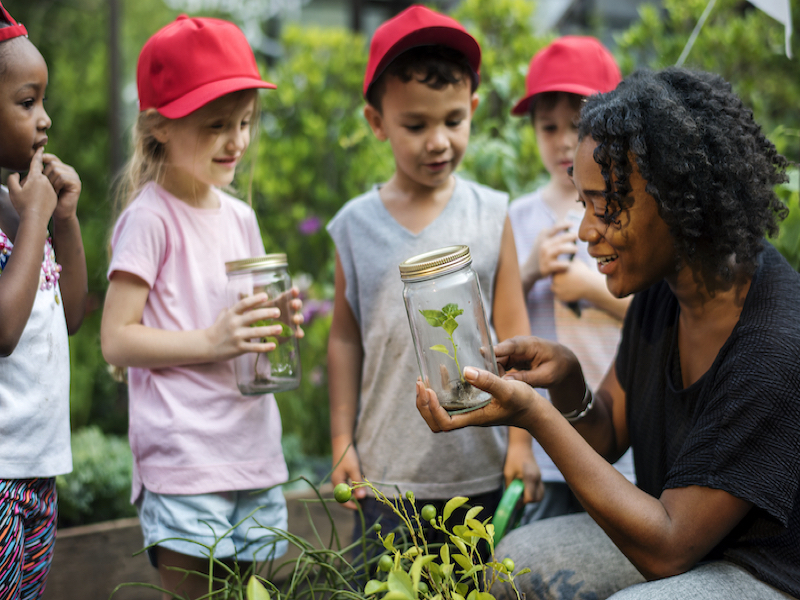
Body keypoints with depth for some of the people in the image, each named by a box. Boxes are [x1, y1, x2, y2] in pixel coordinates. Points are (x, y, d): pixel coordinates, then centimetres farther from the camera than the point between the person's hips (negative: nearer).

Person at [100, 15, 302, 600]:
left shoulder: (240, 217, 13)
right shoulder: (149, 218, -8)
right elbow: (117, 339, -12)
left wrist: (275, 322, 2)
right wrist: (212, 341, -21)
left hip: (255, 453, 7)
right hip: (183, 463, -7)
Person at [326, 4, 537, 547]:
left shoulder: (490, 215, 0)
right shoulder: (356, 224, 1)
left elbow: (513, 333, 4)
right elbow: (345, 337, 7)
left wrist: (521, 438, 2)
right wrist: (342, 440, 4)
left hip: (479, 468, 0)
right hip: (386, 470, 0)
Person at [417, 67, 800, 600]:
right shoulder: (663, 283, -5)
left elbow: (667, 549, -28)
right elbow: (608, 437, 7)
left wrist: (535, 416, -31)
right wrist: (567, 382, -16)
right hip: (687, 536, 8)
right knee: (519, 557, 1)